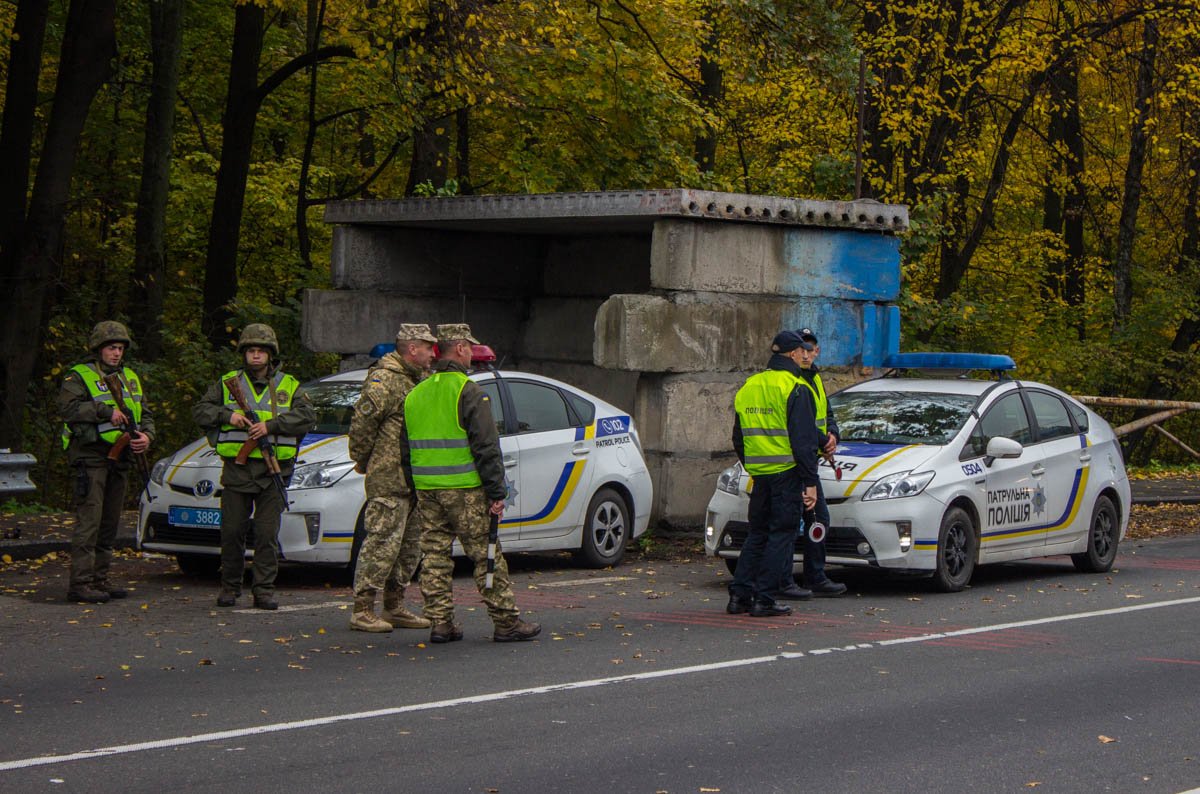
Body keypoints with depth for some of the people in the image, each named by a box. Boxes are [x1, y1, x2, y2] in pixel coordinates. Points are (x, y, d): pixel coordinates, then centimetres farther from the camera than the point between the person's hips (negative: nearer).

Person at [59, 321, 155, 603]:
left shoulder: (130, 378, 19)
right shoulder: (79, 376, -2)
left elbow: (145, 413, 18)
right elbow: (68, 407, -18)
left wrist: (146, 436, -3)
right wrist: (106, 411, -22)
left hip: (119, 459, 7)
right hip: (90, 456, -7)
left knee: (110, 522, 10)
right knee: (89, 521, -11)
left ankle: (99, 579, 17)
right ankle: (80, 583, -12)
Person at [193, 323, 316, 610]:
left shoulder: (288, 385, 9)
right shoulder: (228, 383, 11)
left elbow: (307, 417, -4)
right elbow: (200, 411, 9)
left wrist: (271, 425, -16)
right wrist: (227, 416, -9)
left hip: (272, 471, -1)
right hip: (237, 469, 1)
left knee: (268, 535, -1)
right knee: (232, 532, 3)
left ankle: (264, 590, 3)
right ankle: (230, 587, 15)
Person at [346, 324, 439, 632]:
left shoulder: (419, 379, 19)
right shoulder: (385, 379, -12)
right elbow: (361, 422, -16)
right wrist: (362, 460, -7)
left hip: (414, 478, 10)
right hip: (389, 479, -10)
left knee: (410, 545, 13)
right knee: (383, 543, -10)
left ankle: (394, 607, 21)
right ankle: (362, 610, -6)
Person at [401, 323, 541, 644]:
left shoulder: (415, 395, 13)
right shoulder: (468, 391, -10)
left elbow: (406, 449, 17)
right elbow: (486, 447, -13)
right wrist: (497, 492, -11)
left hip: (426, 491, 6)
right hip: (464, 490, -6)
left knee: (435, 556, 8)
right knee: (486, 556, -1)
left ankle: (440, 623, 7)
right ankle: (506, 622, 2)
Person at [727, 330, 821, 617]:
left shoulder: (747, 388, 13)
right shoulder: (792, 388, -10)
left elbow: (738, 439, 19)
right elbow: (803, 440, -13)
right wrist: (810, 482, -13)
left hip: (759, 474, 7)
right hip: (787, 473, -6)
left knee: (757, 534, 15)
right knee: (781, 534, 0)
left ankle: (739, 595, 10)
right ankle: (764, 599, -3)